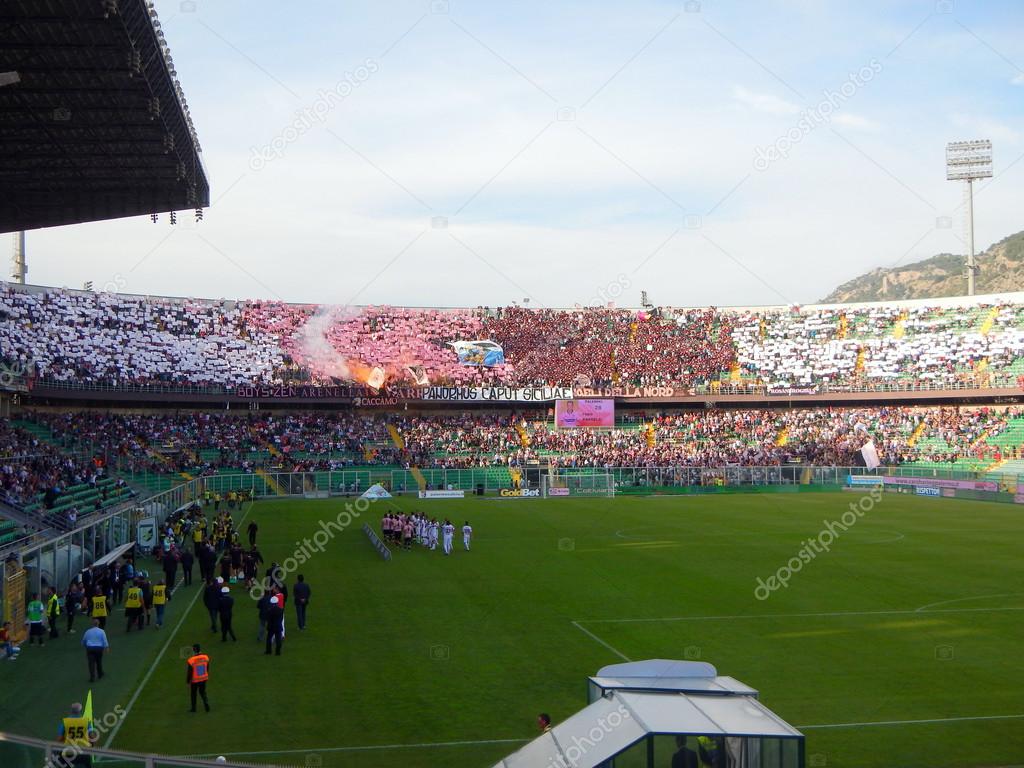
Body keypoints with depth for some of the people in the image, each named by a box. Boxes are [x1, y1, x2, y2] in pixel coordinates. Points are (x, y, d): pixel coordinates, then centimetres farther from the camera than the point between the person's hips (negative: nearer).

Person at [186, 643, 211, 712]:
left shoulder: (191, 660, -24)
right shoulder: (205, 657, -11)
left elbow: (189, 672, -14)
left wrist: (188, 681, 2)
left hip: (194, 680, -3)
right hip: (204, 679, 3)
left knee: (193, 694, 18)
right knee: (203, 692, 22)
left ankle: (194, 708, 31)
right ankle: (206, 703, 1)